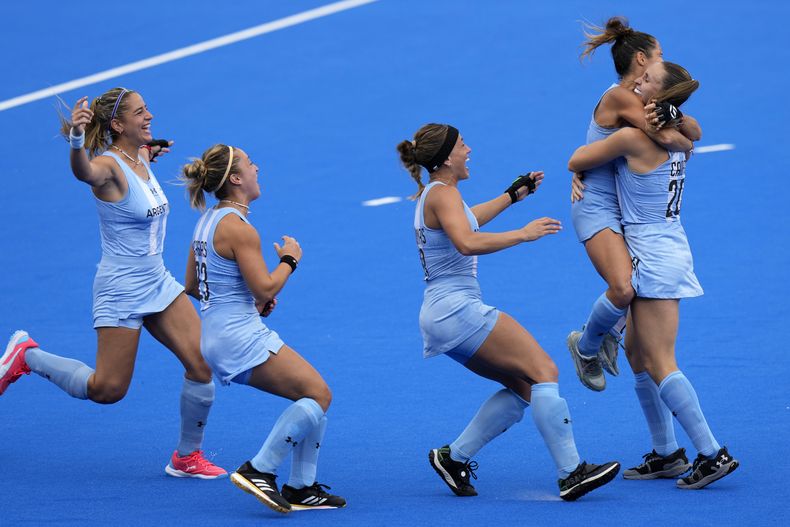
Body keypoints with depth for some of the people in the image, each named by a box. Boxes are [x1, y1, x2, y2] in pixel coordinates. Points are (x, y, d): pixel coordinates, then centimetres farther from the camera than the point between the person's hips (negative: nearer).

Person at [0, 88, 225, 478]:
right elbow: (84, 171, -48)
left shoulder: (142, 158, 5)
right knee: (107, 390, -3)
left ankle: (188, 456, 11)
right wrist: (77, 138, -65)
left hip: (158, 282, 8)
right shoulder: (108, 165, -19)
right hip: (120, 291, -8)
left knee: (202, 363, -4)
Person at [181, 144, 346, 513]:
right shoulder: (238, 228, -16)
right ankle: (259, 471, -12)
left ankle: (302, 487, 9)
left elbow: (192, 285, 21)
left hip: (216, 338, 10)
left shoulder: (208, 221, 13)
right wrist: (289, 259, -1)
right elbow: (266, 287, -19)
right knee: (318, 395, -10)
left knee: (314, 396, 11)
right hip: (240, 336, -10)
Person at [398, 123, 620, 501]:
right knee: (544, 371, -13)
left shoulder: (430, 194, 19)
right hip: (458, 308, -10)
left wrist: (514, 194, 46)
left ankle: (454, 458, 8)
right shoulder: (443, 193, -11)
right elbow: (467, 242, -28)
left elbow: (465, 221, 41)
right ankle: (571, 474, -19)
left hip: (439, 315, 10)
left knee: (523, 387, 11)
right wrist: (523, 234, -21)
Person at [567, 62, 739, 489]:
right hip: (664, 256, 9)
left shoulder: (634, 138, -19)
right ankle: (666, 454, 19)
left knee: (660, 365, -6)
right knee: (637, 354, 16)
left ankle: (712, 454, -8)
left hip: (655, 261, -9)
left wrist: (585, 158, 15)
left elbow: (576, 161, -8)